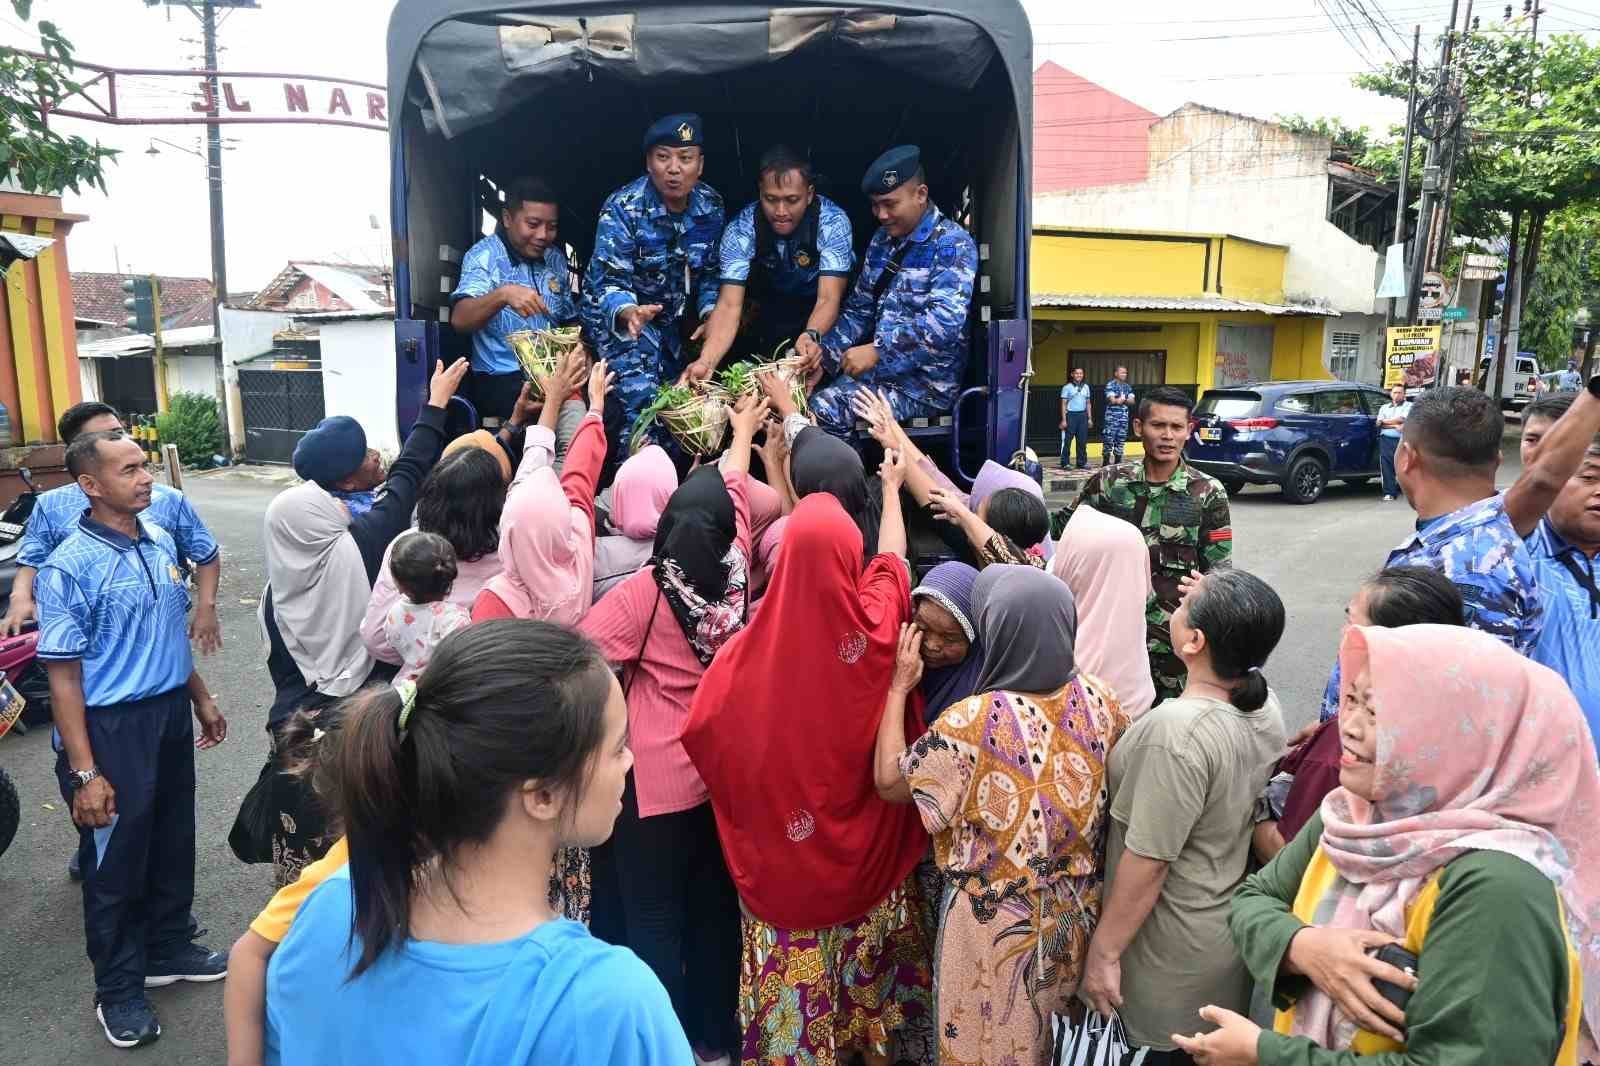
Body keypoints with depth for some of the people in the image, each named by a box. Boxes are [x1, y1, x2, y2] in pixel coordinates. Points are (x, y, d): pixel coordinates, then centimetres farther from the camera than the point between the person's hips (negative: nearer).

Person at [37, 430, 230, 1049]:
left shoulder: (161, 541, 2)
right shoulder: (70, 569, -19)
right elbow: (63, 675, -18)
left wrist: (201, 700, 18)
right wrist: (84, 772, -19)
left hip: (170, 715, 6)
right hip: (112, 727, -6)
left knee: (173, 841, 20)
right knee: (116, 859, 9)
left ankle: (168, 950, 40)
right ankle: (118, 989, 28)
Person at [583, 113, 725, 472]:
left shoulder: (710, 205, -9)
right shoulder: (623, 209, -23)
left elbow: (709, 271, 2)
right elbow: (608, 283, -27)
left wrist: (710, 314, -16)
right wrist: (629, 313, -49)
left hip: (673, 316, 6)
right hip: (620, 314, -5)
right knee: (641, 398, -19)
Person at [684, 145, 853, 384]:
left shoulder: (833, 223, -26)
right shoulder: (740, 230, -23)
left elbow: (828, 298, -33)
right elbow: (729, 304, -30)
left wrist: (811, 337, -56)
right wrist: (706, 362, -49)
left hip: (821, 318, -1)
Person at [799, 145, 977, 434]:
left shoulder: (952, 244, -11)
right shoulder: (882, 240, 12)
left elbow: (946, 320, -25)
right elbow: (859, 309, 15)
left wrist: (877, 351, -29)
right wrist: (824, 349, -3)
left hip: (927, 382, -7)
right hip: (880, 368, 7)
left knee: (821, 412, -24)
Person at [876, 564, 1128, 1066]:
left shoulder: (974, 721, -28)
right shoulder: (1099, 699, -11)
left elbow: (890, 780, -13)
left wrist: (899, 687, -6)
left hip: (996, 923, -5)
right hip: (1075, 910, 5)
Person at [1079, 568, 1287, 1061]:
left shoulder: (1177, 732, -33)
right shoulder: (1265, 704, -8)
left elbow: (1146, 864, -27)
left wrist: (1103, 951, -15)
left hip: (1177, 953, -7)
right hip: (1232, 925, 7)